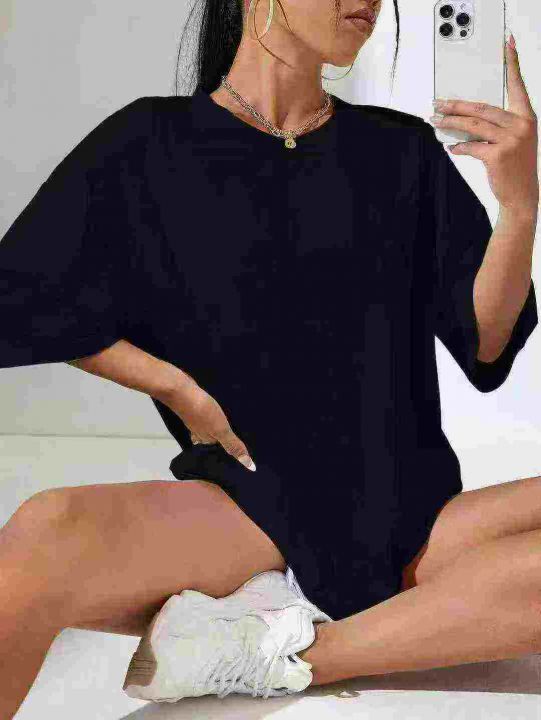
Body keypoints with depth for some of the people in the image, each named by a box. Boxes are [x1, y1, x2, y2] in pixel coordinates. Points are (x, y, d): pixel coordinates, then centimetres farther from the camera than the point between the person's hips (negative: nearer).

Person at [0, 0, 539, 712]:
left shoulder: (403, 153, 8)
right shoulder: (151, 144, 2)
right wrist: (175, 386, -5)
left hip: (403, 514, 5)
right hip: (246, 501, -4)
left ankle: (273, 652, -20)